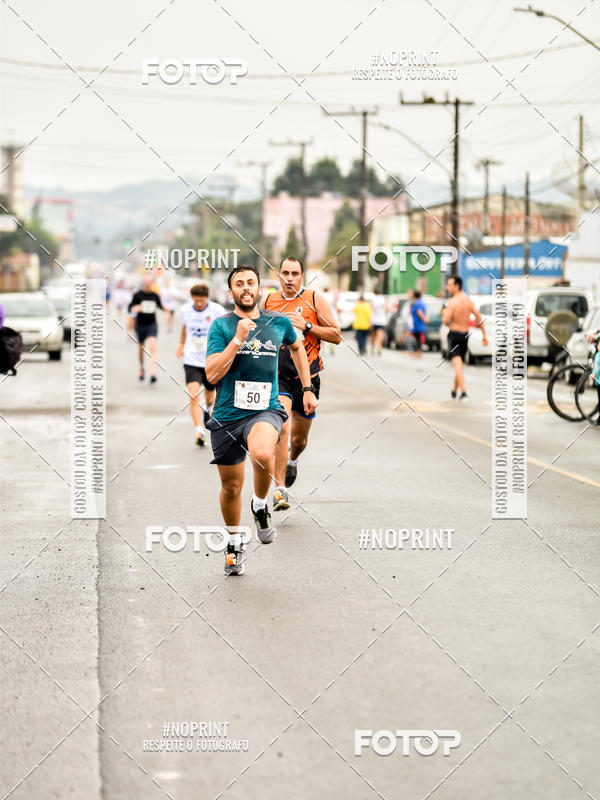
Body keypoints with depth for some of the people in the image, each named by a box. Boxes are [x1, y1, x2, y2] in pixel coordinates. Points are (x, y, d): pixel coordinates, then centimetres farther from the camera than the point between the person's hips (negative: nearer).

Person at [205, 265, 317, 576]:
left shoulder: (279, 322, 5)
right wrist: (238, 339, -20)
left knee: (262, 453, -35)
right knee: (231, 486, 11)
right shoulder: (221, 325, -2)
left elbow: (297, 347, 27)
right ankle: (234, 544, 38)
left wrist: (307, 389, 24)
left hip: (265, 410, -1)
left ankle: (261, 507, -5)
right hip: (227, 414, 1)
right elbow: (212, 374, -12)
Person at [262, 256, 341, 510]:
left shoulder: (314, 299, -2)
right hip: (277, 377, -1)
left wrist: (306, 326, -14)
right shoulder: (268, 302, 4)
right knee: (282, 428, -23)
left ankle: (292, 460, 52)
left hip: (307, 377, 1)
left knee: (299, 438, 15)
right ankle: (280, 489, -21)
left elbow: (336, 336, -4)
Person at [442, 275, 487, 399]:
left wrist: (444, 312, -1)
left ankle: (463, 392, -25)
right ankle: (454, 390, 32)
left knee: (457, 365, -12)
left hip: (454, 334, -6)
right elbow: (479, 318, 5)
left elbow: (446, 321, -22)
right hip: (465, 335, 6)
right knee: (459, 365, 19)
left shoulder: (452, 302, -14)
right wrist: (484, 334, 9)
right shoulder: (468, 300, 5)